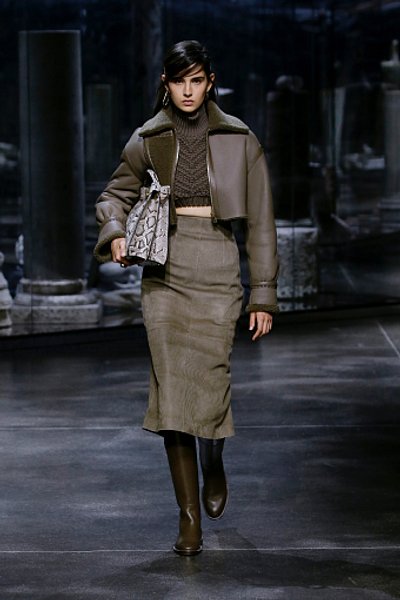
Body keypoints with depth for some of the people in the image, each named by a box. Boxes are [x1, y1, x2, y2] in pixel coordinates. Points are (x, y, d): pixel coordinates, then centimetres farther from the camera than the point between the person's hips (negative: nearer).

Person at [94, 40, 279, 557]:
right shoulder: (148, 140, 8)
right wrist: (115, 233, -4)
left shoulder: (238, 140, 5)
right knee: (171, 385, -5)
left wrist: (264, 295, 3)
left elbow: (259, 222, 6)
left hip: (217, 269, -1)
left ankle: (214, 466, 27)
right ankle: (190, 517, 2)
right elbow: (116, 194, 20)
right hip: (164, 271, 1)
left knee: (210, 382, -9)